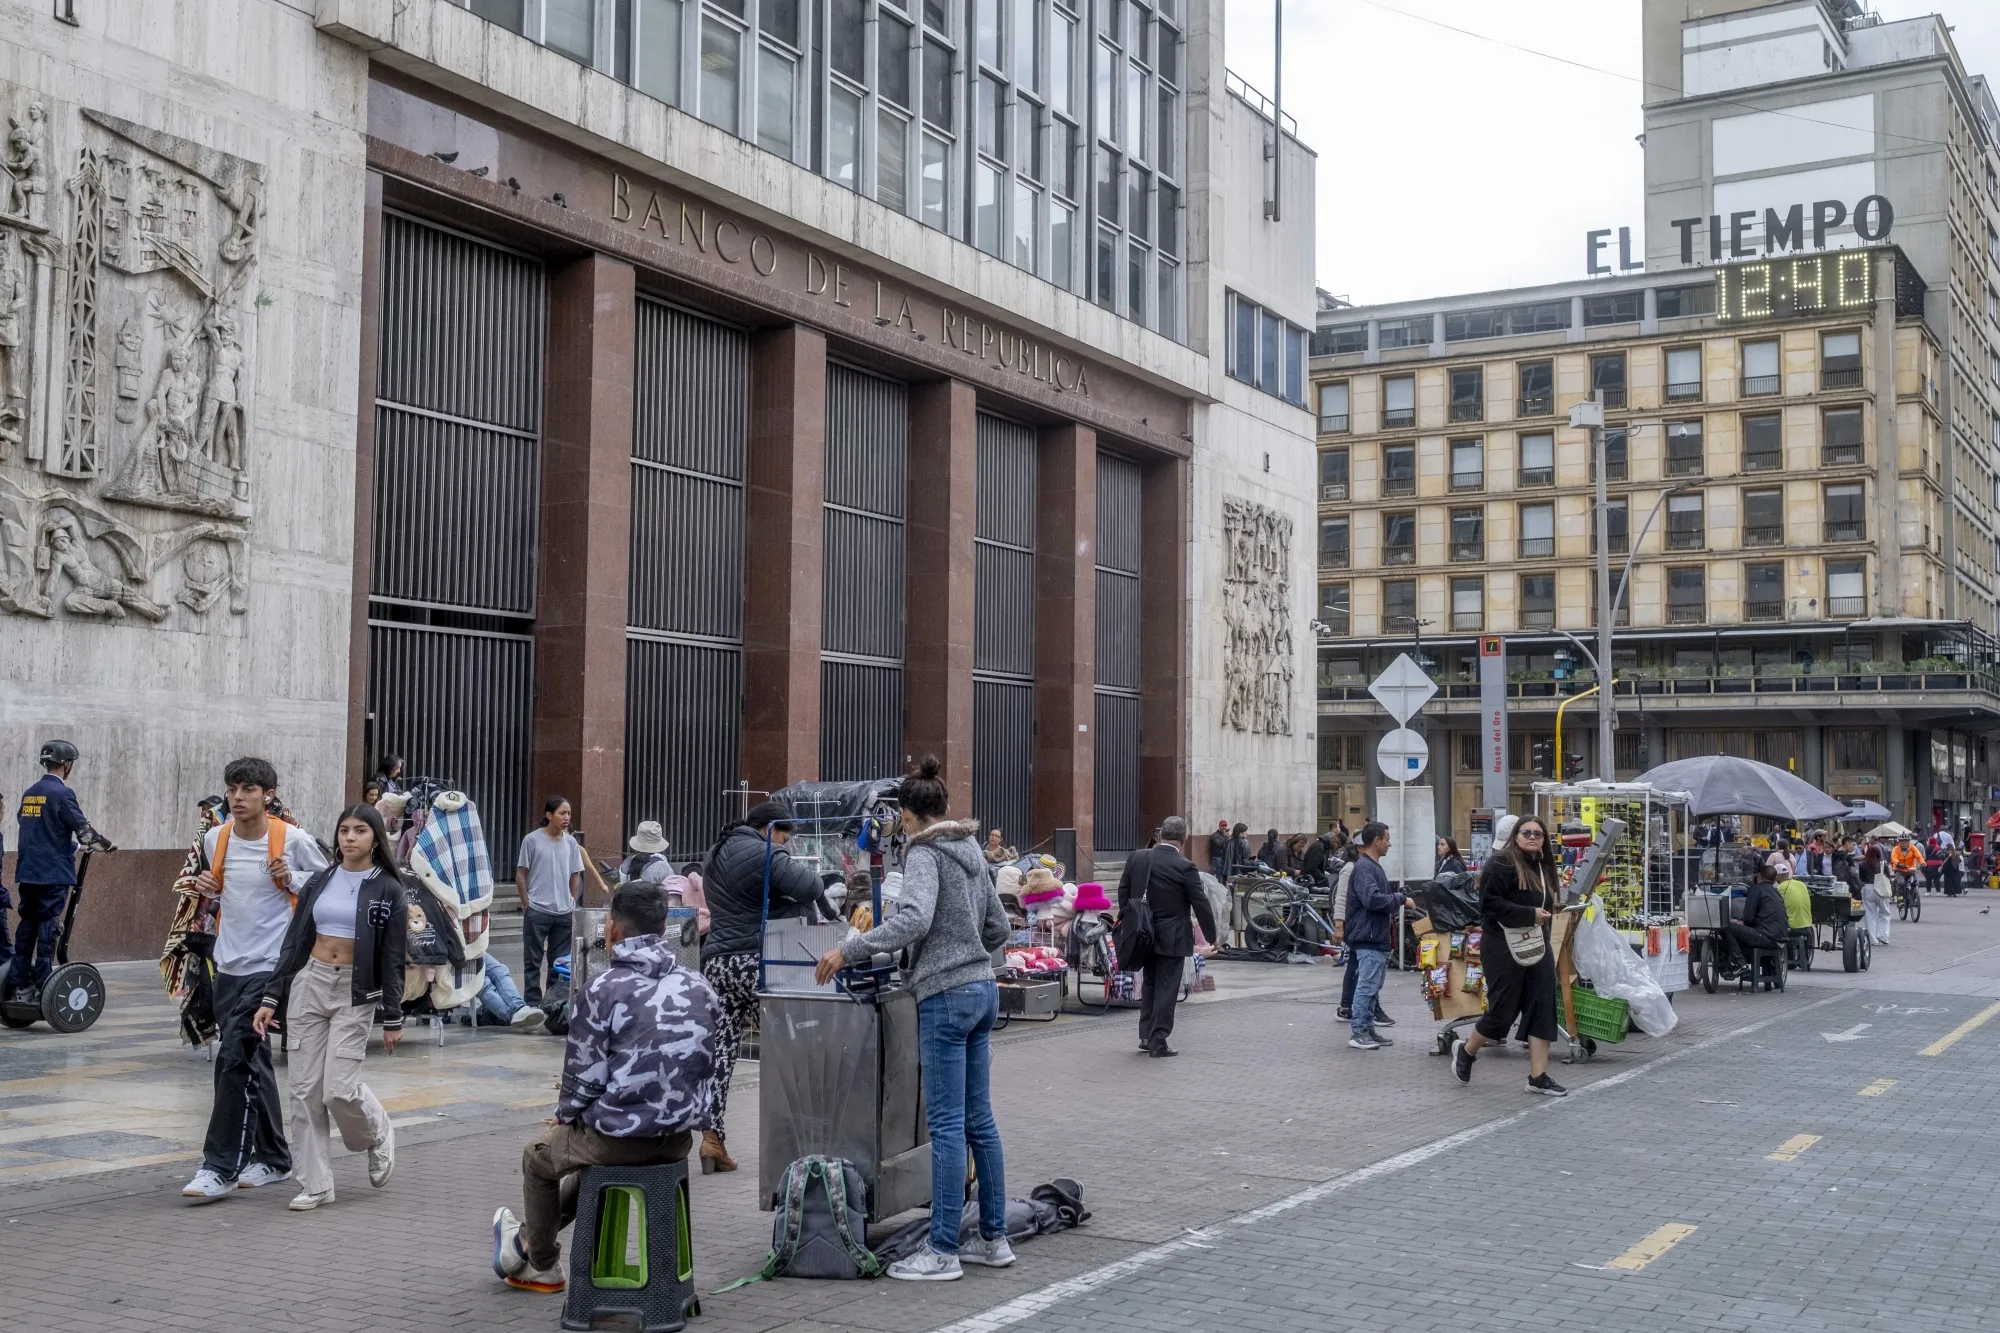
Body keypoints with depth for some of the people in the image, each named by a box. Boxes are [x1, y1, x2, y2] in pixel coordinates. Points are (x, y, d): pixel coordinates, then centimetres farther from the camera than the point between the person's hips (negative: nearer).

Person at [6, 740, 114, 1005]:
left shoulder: (29, 794, 12)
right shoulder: (61, 793, -11)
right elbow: (82, 829, -12)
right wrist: (104, 845, 6)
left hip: (27, 871, 7)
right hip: (54, 873, -7)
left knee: (27, 924, 10)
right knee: (48, 926, -4)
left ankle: (19, 985, 12)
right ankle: (42, 987, -4)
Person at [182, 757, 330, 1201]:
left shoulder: (293, 840, -10)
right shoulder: (215, 839, 6)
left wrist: (292, 879, -16)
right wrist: (204, 889, 0)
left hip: (270, 965, -6)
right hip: (229, 964, 6)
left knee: (234, 1057, -13)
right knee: (252, 1062, 14)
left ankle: (220, 1167, -6)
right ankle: (273, 1157, 26)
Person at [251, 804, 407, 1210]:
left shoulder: (388, 889, -2)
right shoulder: (319, 882, 8)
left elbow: (393, 959, -1)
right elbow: (294, 943, 9)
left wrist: (393, 1019, -2)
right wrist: (270, 998, 4)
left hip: (355, 994, -4)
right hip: (308, 984, 4)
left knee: (341, 1089, -12)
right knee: (306, 1090, 1)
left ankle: (378, 1135, 20)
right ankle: (315, 1184, 10)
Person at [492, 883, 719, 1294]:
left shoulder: (603, 988, -14)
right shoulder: (698, 987, 3)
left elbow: (584, 1074, -12)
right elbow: (705, 1067, 10)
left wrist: (566, 1115, 8)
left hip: (620, 1136, -6)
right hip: (680, 1138, 6)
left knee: (539, 1157, 26)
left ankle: (542, 1267, 42)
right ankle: (527, 1238, 49)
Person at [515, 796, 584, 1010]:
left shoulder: (570, 843, 5)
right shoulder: (532, 840, -6)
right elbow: (521, 875, -2)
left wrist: (571, 903, 7)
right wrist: (526, 904, -4)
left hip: (565, 912, 4)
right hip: (537, 911, -4)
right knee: (533, 961, 3)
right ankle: (532, 1004, 9)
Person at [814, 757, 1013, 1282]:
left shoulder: (925, 852, -11)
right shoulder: (972, 851, 14)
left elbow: (914, 919, -27)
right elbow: (998, 927, 18)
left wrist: (848, 950, -24)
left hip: (946, 996, -9)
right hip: (983, 988, 9)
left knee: (947, 1124, -5)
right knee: (979, 1119, 13)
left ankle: (942, 1250, -1)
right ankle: (994, 1238, 19)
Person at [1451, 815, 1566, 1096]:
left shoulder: (1542, 866, 14)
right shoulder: (1501, 863, -12)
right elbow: (1489, 903, -20)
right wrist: (1529, 915, -21)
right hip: (1504, 948, -8)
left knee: (1543, 1009, 1)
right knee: (1503, 1011, -1)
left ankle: (1538, 1076, 5)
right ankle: (1465, 1050, 25)